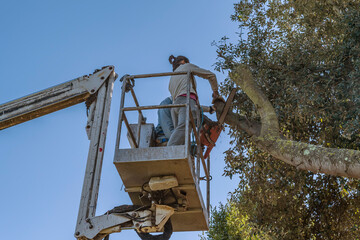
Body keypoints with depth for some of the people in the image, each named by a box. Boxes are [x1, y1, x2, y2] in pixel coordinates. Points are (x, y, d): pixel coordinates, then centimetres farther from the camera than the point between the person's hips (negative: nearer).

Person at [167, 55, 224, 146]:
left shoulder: (172, 79, 40)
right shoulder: (186, 66, 25)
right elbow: (211, 75, 18)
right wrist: (216, 93, 29)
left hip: (175, 106, 7)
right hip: (187, 101, -7)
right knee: (184, 127, -32)